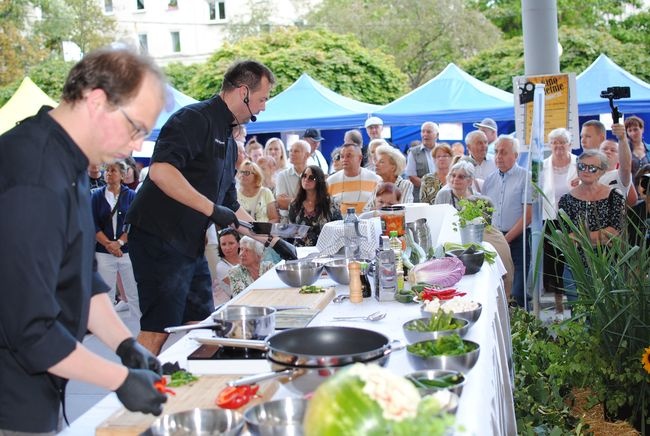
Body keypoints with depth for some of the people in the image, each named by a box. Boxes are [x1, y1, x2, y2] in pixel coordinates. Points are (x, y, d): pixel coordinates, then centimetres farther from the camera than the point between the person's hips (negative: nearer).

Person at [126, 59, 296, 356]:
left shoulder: (228, 140, 18)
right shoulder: (195, 118, -12)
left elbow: (230, 207, 24)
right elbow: (161, 171, -29)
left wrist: (274, 241, 22)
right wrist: (211, 209, -26)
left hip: (191, 246, 10)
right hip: (160, 240, -10)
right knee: (158, 329, -7)